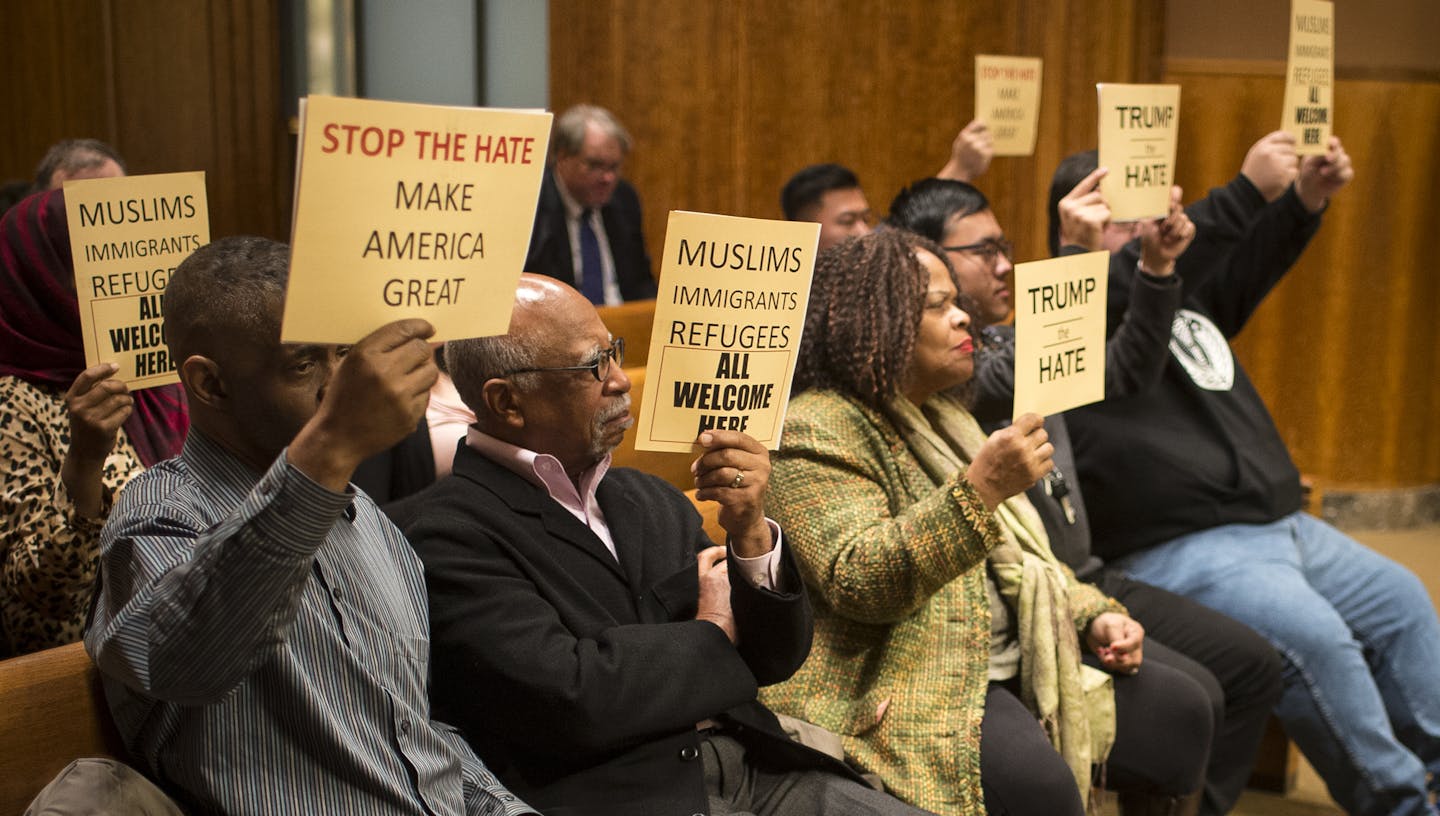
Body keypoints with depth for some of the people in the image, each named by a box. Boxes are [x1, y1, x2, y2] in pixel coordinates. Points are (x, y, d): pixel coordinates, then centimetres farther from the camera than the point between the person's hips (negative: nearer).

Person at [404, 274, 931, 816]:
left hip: (761, 770, 6)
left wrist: (751, 533, -6)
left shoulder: (648, 499, 14)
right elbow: (569, 699, -19)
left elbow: (775, 659, 14)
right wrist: (709, 634, -1)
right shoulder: (450, 538, -8)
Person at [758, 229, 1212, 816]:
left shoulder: (941, 417, 18)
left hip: (1011, 663, 9)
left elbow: (1014, 555, 26)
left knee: (1180, 713, 0)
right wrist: (981, 489, -31)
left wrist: (1095, 615, 9)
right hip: (897, 686, -9)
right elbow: (856, 584, -25)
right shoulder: (816, 429, -11)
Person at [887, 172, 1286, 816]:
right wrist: (1078, 258, -36)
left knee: (1253, 665, 8)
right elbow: (1011, 383, -34)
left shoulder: (1003, 340, 14)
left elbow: (1126, 373, 18)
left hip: (1085, 578, 10)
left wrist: (1158, 268, 4)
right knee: (1189, 696, -23)